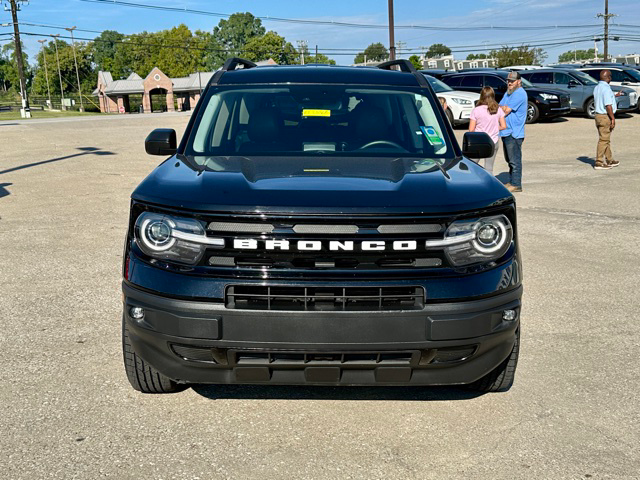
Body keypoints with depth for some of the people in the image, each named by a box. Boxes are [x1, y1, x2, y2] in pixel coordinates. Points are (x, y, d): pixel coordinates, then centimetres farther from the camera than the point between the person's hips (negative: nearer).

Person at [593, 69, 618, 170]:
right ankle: (599, 163, -5)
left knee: (606, 139, 17)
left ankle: (609, 160, 26)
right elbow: (608, 105, -21)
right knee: (603, 140, -6)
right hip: (605, 117, -10)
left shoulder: (597, 88, 11)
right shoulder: (606, 88, -18)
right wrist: (613, 119, -18)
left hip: (598, 115, 10)